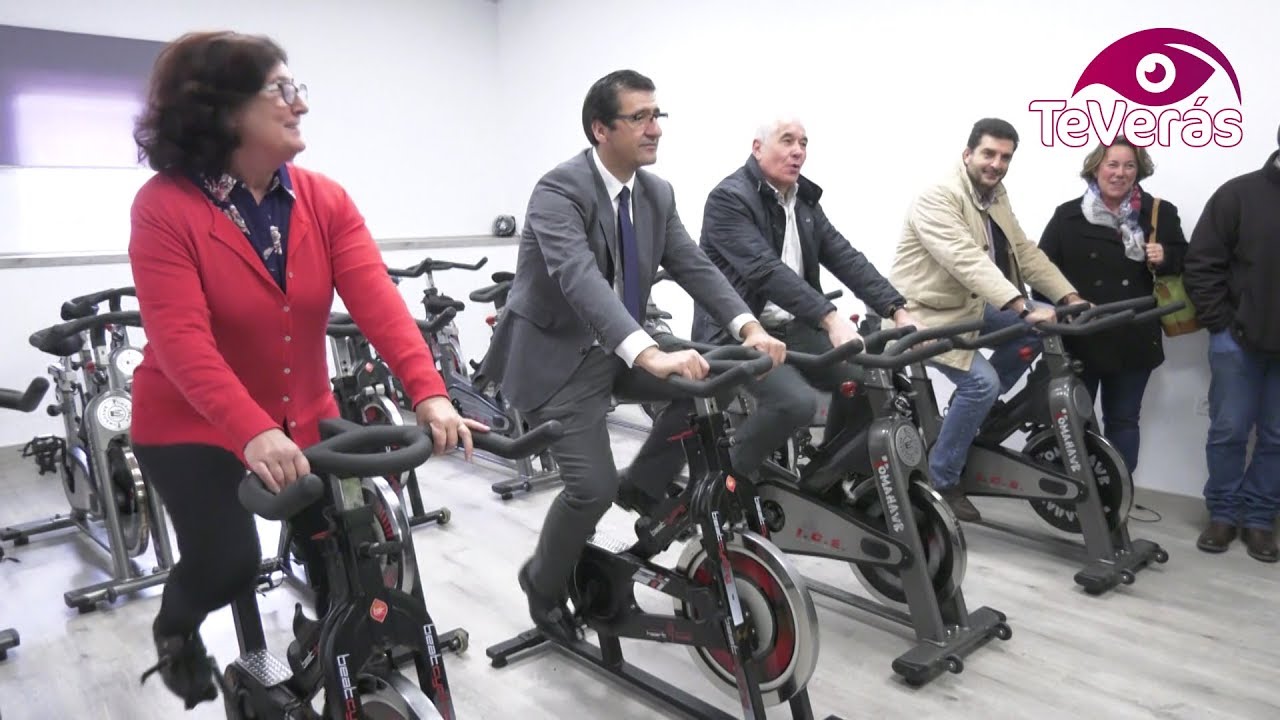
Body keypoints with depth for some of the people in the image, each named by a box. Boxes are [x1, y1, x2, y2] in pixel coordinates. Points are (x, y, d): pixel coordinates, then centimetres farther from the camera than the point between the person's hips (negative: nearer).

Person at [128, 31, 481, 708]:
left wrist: (428, 391, -33)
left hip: (304, 419, 4)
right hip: (193, 427, -3)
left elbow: (376, 298, -19)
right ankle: (175, 626, 25)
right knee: (228, 563, -13)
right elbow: (181, 339, -27)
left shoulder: (325, 200, -6)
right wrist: (253, 432, -41)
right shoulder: (164, 205, -17)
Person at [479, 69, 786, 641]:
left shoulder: (658, 194, 3)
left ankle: (645, 486, 10)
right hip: (558, 356, -7)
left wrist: (748, 327, -21)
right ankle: (543, 582, 16)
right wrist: (651, 354, -49)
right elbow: (580, 278, -36)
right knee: (593, 487, -14)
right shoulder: (559, 190, -21)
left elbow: (694, 266, -4)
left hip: (621, 350, 7)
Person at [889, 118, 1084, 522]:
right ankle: (940, 481, -6)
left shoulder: (997, 196, 8)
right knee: (982, 381, -22)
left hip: (968, 304, 9)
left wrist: (1069, 297, -9)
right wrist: (1024, 307, -42)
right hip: (927, 312, -9)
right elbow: (969, 261, -33)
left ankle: (970, 408, 11)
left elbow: (1025, 252, 3)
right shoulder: (938, 199, -21)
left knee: (1033, 331, -5)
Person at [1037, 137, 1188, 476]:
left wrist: (1165, 259, -11)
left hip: (1132, 340, 2)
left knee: (1123, 420, 12)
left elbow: (1185, 262, 12)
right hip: (1078, 338, -1)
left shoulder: (1160, 214, 4)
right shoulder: (1068, 216, 0)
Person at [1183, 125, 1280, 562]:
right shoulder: (1240, 194, -3)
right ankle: (1224, 513, 19)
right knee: (1228, 432, 5)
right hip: (1239, 342, -2)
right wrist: (1222, 324, -7)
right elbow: (1201, 266, -3)